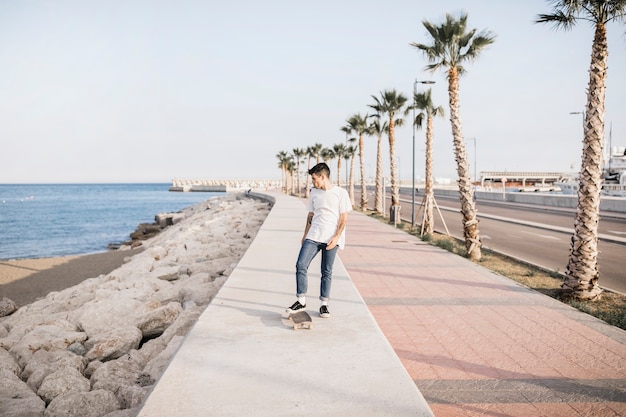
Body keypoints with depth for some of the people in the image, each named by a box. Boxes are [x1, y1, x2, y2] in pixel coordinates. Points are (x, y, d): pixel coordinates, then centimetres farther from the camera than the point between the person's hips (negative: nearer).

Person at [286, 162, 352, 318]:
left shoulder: (341, 193, -3)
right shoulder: (314, 193, 12)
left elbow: (344, 218, -5)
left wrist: (336, 237, -13)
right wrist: (305, 234, 16)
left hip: (331, 239, -4)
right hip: (313, 237, 4)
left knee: (327, 271, 3)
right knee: (301, 265, -8)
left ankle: (324, 305, 16)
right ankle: (301, 301, 3)